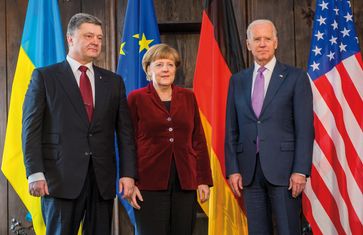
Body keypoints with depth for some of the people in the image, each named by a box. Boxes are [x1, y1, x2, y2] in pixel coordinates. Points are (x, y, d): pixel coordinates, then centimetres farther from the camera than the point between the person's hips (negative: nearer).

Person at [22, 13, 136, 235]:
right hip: (62, 177, -3)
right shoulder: (45, 76, 4)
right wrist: (35, 173, -11)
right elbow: (31, 128, -1)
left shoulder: (113, 81, 14)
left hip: (103, 179, 3)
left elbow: (125, 131, 11)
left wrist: (128, 173, 1)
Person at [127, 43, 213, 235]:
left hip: (185, 183, 3)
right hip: (150, 183, -3)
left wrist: (204, 180, 6)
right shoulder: (136, 98, 2)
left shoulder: (188, 97, 11)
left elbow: (199, 140, 11)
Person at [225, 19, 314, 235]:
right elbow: (231, 129, 11)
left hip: (283, 168, -3)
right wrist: (232, 169, 3)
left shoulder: (296, 78, 2)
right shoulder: (238, 81, 13)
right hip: (249, 170, 4)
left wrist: (300, 170, -11)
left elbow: (305, 128, -3)